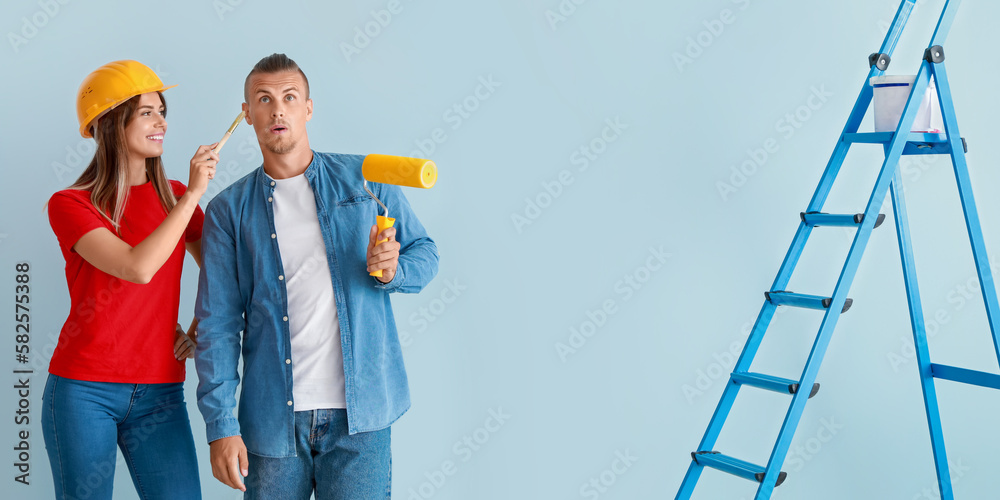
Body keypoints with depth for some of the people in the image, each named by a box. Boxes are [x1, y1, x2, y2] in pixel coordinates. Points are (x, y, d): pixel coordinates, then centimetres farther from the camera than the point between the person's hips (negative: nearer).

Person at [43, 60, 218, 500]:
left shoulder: (175, 197, 8)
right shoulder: (70, 205, -5)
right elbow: (138, 268, -22)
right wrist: (193, 194, -17)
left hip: (159, 394, 3)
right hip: (83, 392, -3)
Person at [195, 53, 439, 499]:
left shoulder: (364, 178, 6)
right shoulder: (229, 210, 5)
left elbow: (424, 252, 11)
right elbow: (217, 323, 2)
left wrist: (392, 271, -13)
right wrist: (221, 425, -5)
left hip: (359, 411, 0)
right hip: (273, 418, 1)